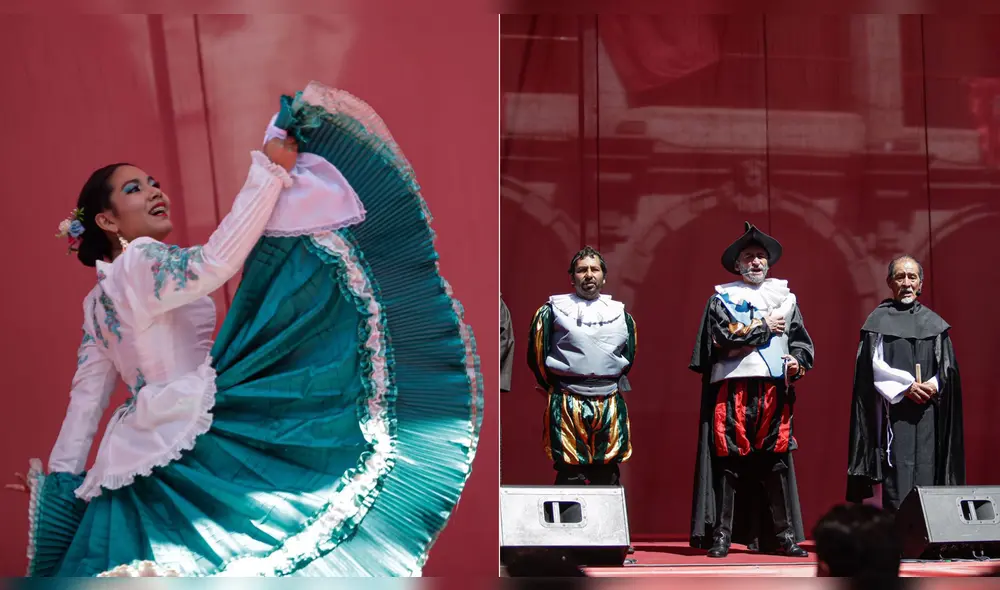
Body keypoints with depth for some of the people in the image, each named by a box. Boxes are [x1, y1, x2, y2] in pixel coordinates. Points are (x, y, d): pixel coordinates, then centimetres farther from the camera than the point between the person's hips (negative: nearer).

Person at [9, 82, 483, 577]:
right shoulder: (140, 264, -8)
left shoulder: (98, 299, 19)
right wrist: (269, 169, -21)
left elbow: (86, 396, 18)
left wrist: (61, 478, 17)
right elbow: (214, 262, -26)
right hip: (182, 445, -9)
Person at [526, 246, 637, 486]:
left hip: (611, 405, 3)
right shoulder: (553, 310, 1)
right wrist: (555, 387, 9)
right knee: (570, 475, -4)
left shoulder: (619, 312, 12)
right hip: (567, 405, -3)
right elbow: (537, 355, 4)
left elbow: (628, 356, 22)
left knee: (608, 476, 7)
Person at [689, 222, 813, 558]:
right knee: (728, 463, -3)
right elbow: (722, 336, -9)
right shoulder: (722, 298, 8)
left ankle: (785, 535, 5)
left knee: (777, 462, 0)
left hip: (775, 392, 2)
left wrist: (797, 361, -7)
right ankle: (722, 535, 1)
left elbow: (802, 342, 14)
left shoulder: (785, 297, 17)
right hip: (733, 391, -2)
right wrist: (763, 327, -2)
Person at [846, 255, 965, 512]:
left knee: (926, 471, -1)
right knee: (897, 479, -10)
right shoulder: (879, 320, 4)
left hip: (928, 411, 3)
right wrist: (906, 386, -13)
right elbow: (873, 365, -4)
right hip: (894, 409, -3)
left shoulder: (933, 322, 14)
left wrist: (934, 384, -9)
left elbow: (949, 366, 10)